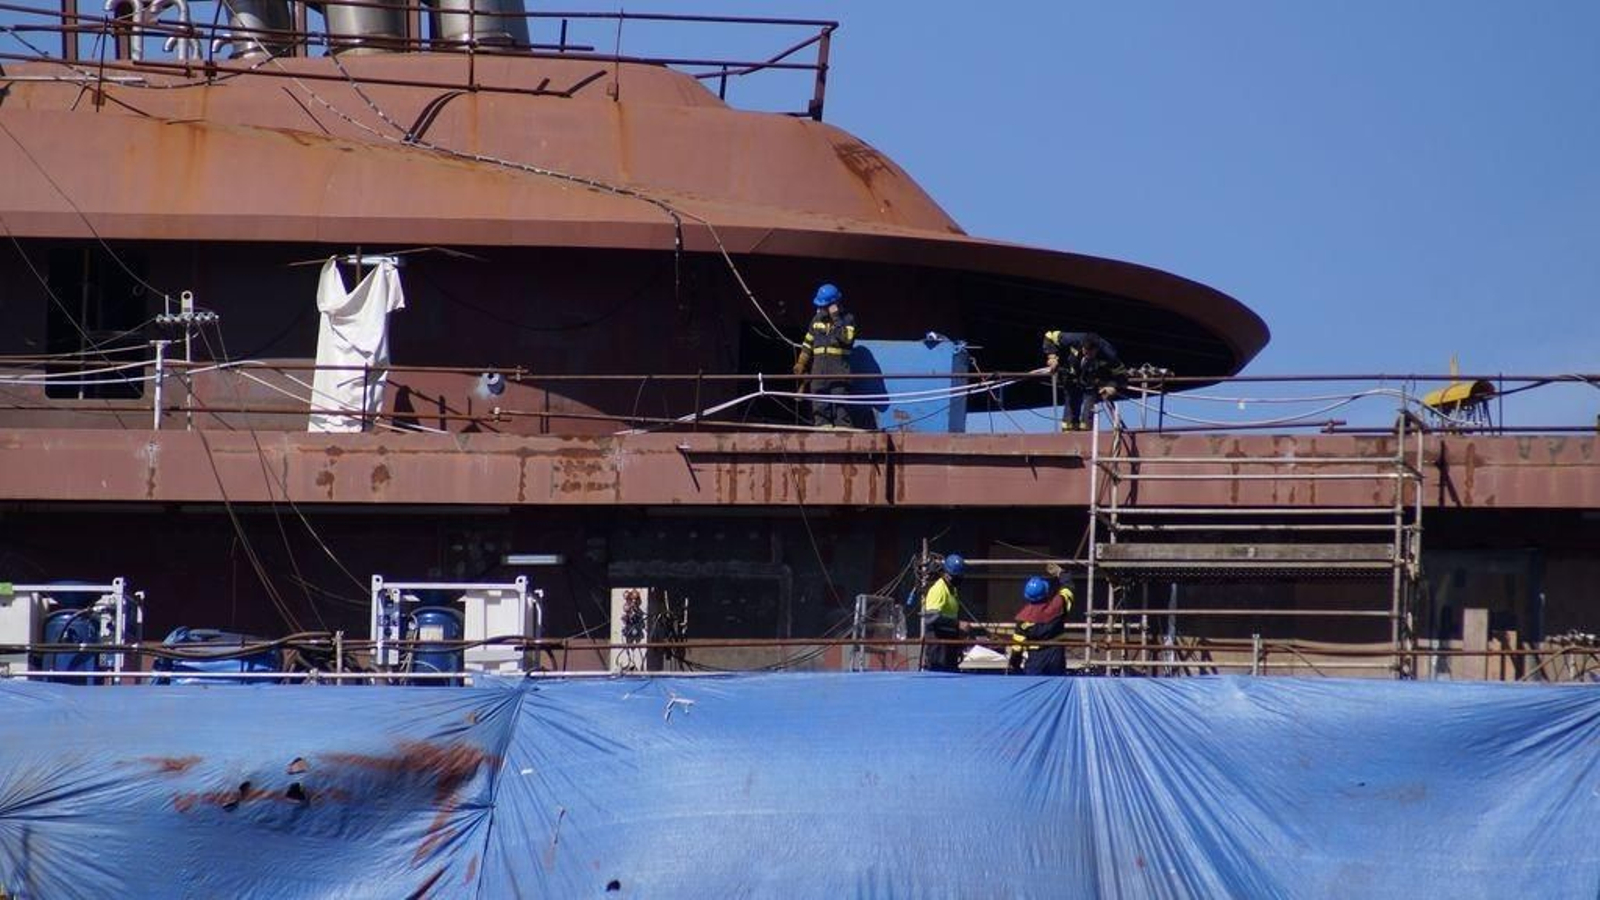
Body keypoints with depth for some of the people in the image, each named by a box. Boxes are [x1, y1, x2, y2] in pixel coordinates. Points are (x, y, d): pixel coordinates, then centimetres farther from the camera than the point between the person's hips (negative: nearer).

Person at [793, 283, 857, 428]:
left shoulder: (847, 319, 1)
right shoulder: (817, 320, 16)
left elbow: (847, 337, -18)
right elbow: (808, 344, 22)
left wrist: (836, 318, -14)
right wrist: (801, 364, 14)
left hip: (839, 369, -5)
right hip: (819, 370, 5)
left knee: (840, 406, -10)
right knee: (820, 405, 3)